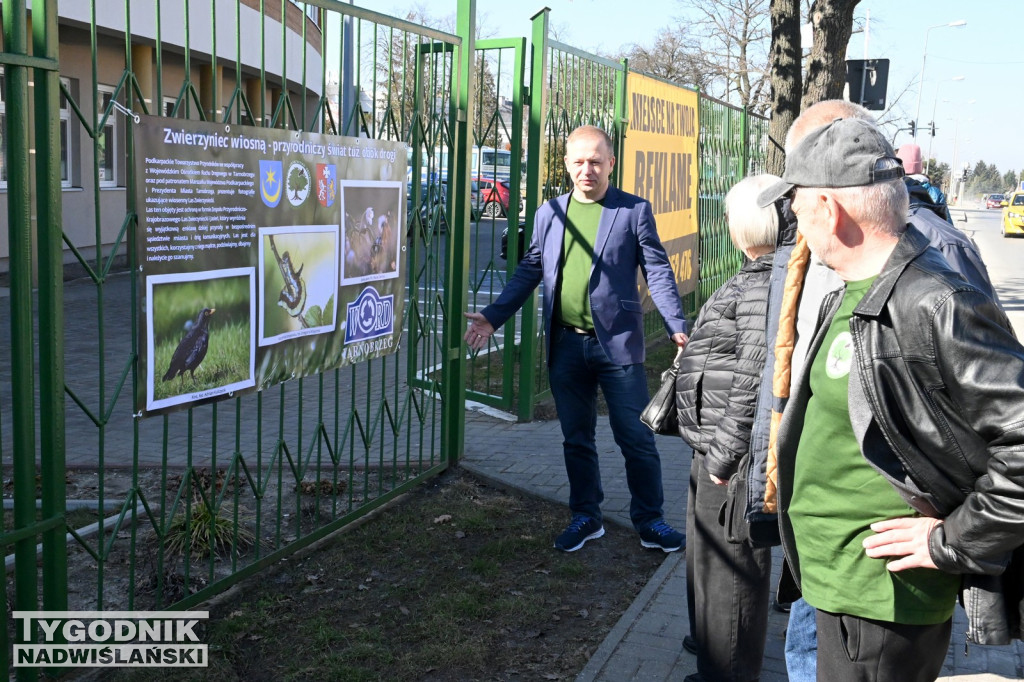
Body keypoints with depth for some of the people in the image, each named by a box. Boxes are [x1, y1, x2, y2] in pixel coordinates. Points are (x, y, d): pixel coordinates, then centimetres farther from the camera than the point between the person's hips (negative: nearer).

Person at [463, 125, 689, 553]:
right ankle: (586, 517, 28)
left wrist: (677, 326, -14)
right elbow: (529, 272, 14)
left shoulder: (634, 210, 0)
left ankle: (649, 520, 20)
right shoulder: (549, 214, 10)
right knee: (576, 439, 13)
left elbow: (658, 272, -3)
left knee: (636, 438, 3)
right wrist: (493, 317, 7)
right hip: (565, 345, 3)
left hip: (617, 344, -3)